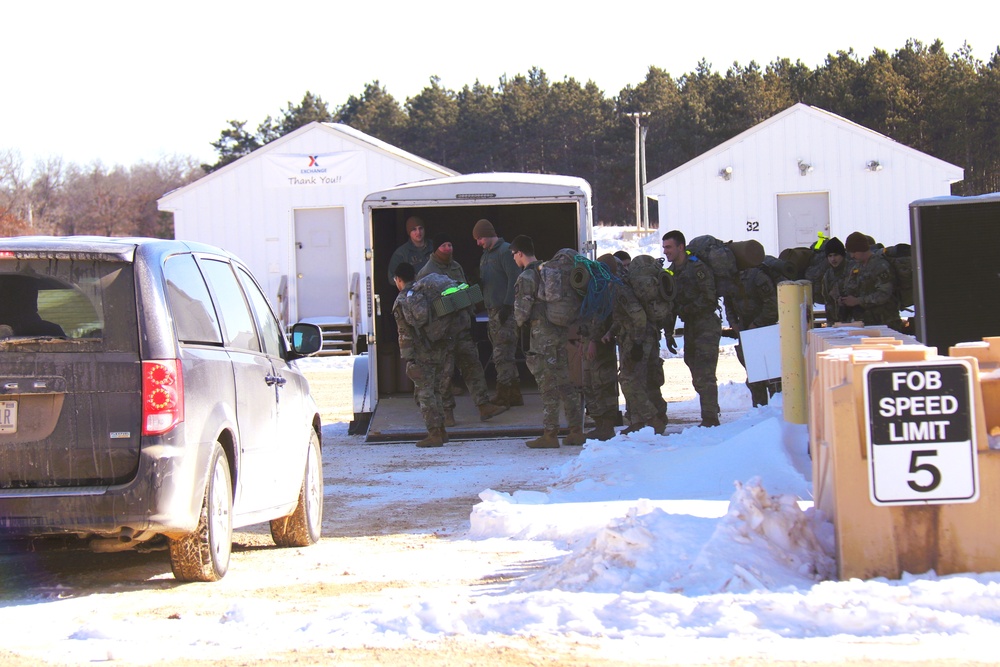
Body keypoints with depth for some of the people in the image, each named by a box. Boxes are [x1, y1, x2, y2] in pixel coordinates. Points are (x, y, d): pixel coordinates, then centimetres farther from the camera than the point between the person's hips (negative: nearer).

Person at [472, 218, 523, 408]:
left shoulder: (505, 251, -8)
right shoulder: (486, 254, 20)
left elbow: (514, 280, -15)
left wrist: (507, 306, -21)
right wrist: (475, 282, 2)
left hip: (506, 312, -9)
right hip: (493, 311, 9)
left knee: (502, 355, -10)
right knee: (505, 356, 10)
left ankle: (503, 396, -9)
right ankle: (514, 395, 13)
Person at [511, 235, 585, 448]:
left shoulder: (525, 278, -13)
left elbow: (522, 311, -12)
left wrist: (520, 322, 9)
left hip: (542, 336, -8)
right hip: (561, 332, 8)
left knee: (548, 386, -4)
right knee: (565, 383, 11)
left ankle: (550, 434, -1)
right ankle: (576, 431, 13)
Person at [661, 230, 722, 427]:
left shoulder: (697, 267, -11)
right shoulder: (670, 274, 13)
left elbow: (709, 298, -17)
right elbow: (670, 305, 17)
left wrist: (686, 309, -17)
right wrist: (668, 333, 12)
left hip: (707, 324, -8)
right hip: (690, 327, 8)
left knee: (705, 376, -13)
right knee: (698, 377, 8)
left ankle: (710, 419, -14)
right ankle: (710, 416, 15)